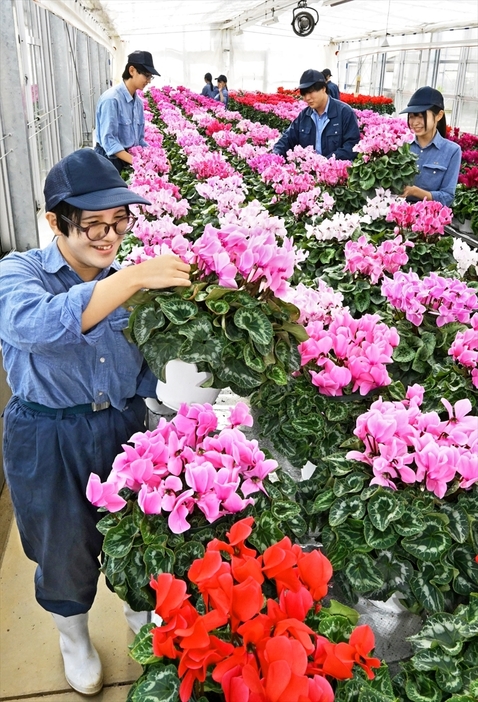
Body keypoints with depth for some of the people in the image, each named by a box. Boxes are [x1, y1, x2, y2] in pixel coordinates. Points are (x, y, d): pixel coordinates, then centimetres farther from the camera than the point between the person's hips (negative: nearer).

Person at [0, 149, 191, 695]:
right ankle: (73, 636, 49)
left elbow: (150, 361, 7)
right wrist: (135, 278, -42)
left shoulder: (125, 278, -1)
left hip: (126, 429, 3)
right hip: (49, 444, -3)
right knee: (66, 551, 17)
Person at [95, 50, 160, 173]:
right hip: (111, 162, -7)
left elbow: (139, 139, 12)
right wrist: (135, 161, -29)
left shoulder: (138, 102, 7)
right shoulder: (111, 99, -16)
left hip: (129, 160, 7)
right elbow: (108, 140, -21)